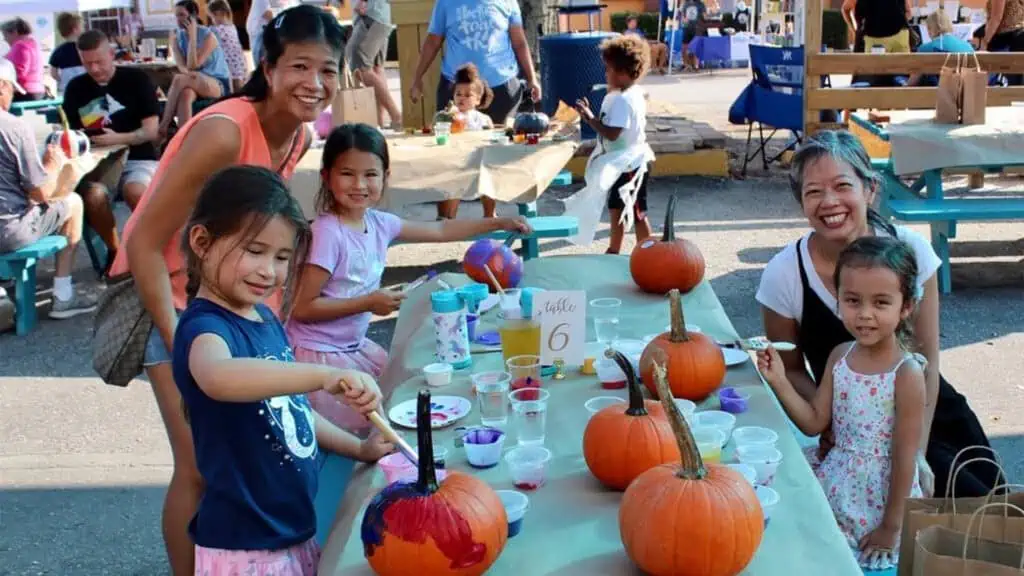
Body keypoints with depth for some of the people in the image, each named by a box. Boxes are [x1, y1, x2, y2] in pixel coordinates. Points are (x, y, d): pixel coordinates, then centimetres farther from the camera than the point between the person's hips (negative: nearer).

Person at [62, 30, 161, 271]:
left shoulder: (137, 79, 0)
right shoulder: (76, 87, 11)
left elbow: (151, 131, -6)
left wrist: (118, 139, -23)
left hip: (138, 159, -3)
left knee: (134, 191, -36)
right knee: (93, 195, -31)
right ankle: (115, 250, -6)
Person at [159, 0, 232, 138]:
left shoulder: (208, 36, -10)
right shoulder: (177, 38, 5)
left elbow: (193, 66, -18)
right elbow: (182, 67, -7)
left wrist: (192, 36, -17)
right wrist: (188, 73, -31)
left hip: (218, 85, -4)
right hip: (195, 85, 4)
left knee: (179, 78, -33)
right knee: (185, 94, -36)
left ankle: (164, 125, -31)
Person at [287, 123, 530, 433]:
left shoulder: (380, 223, -1)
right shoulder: (327, 233, -24)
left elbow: (438, 231, 14)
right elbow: (301, 308, -22)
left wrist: (499, 223, 13)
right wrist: (368, 303, -21)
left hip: (356, 347, 8)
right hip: (320, 355, -8)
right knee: (358, 433, -6)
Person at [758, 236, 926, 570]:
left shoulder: (906, 375, -20)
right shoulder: (839, 357, -3)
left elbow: (905, 457, -16)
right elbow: (814, 423, 2)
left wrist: (891, 526, -11)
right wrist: (779, 381, -11)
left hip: (881, 491, -5)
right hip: (837, 480, 5)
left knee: (871, 562, -1)